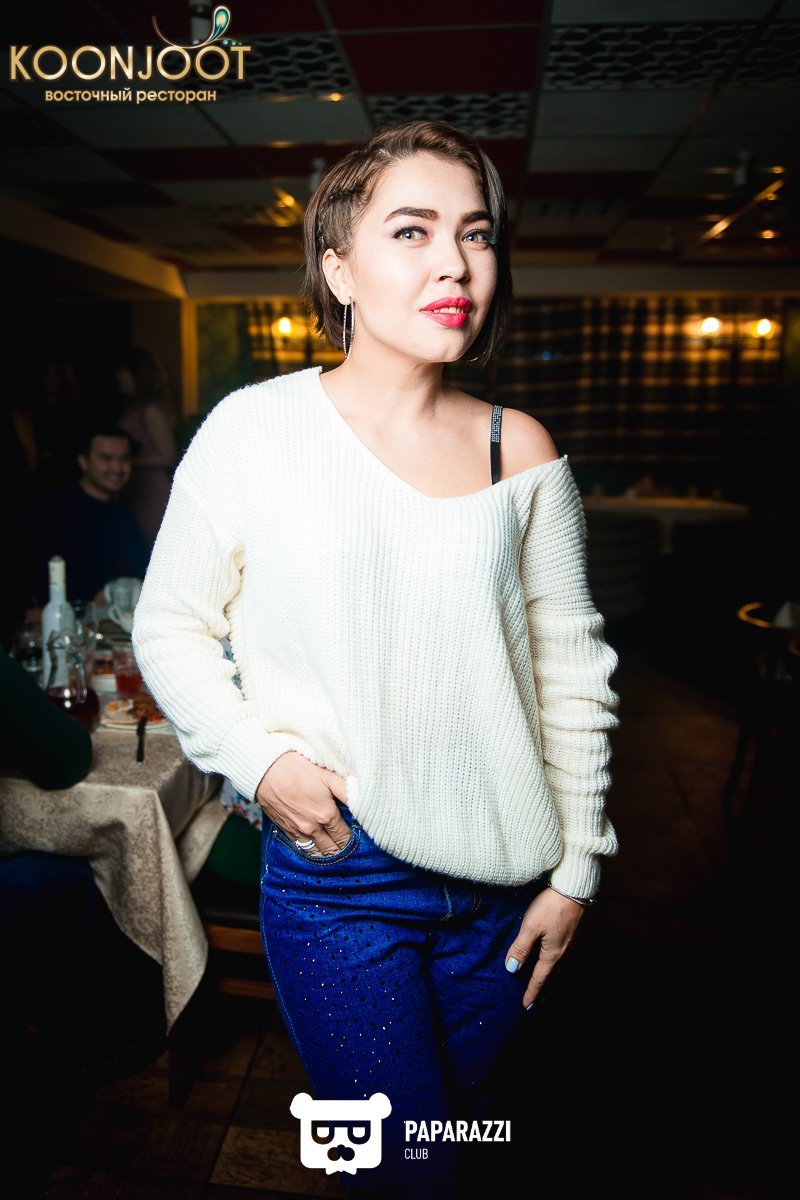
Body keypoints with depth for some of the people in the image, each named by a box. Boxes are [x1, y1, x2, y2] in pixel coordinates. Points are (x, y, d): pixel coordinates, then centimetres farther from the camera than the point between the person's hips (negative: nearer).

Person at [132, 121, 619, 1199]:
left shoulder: (520, 450, -3)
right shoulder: (254, 431, -9)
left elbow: (571, 668, 2)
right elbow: (169, 626, 1)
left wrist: (576, 867, 4)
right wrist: (259, 759, -13)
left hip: (501, 882, 3)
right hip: (333, 868, -3)